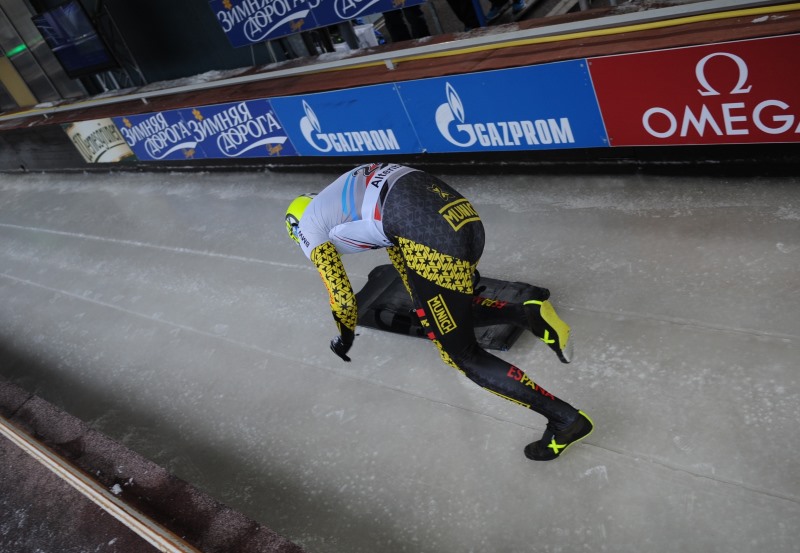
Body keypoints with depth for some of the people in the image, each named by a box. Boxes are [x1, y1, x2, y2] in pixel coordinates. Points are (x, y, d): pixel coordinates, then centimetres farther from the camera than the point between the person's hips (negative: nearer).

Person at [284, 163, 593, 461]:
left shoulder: (310, 226, 15)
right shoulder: (348, 193, 35)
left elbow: (343, 299, 11)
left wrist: (345, 337, 33)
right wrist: (419, 295, 57)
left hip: (434, 238, -8)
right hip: (466, 215, 8)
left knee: (462, 355, 6)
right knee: (447, 302, 31)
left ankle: (565, 417, 4)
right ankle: (528, 315, 13)